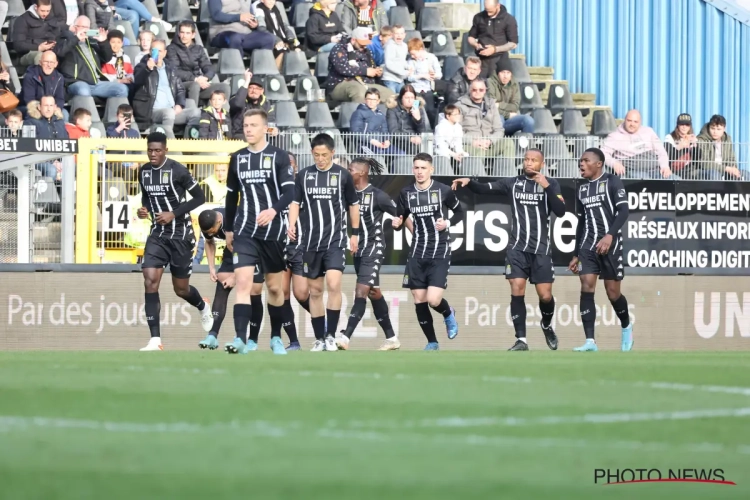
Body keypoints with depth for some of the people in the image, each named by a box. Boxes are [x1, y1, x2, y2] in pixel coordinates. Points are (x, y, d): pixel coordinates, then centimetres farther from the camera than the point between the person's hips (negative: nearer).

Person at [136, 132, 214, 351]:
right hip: (158, 233, 4)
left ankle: (203, 307, 46)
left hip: (180, 234, -4)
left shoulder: (177, 170, -15)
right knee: (150, 281, -16)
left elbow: (199, 197, -10)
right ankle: (155, 340, -15)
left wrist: (174, 214, -19)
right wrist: (143, 209, -2)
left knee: (181, 289, 8)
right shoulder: (143, 171, 3)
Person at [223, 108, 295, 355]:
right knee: (242, 282, -14)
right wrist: (228, 229, 20)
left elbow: (289, 192, -10)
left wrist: (274, 210, -29)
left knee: (274, 286, 9)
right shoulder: (237, 158, 9)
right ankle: (241, 339, -21)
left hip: (272, 231, -2)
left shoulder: (279, 156, -2)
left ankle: (276, 338, 24)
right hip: (245, 232, 2)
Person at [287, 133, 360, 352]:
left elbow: (353, 204, 10)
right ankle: (319, 339, 15)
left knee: (334, 284, -19)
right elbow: (295, 202, 8)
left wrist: (355, 233, 9)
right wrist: (292, 224, -9)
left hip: (336, 239, -3)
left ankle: (331, 335, -11)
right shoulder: (304, 175, 4)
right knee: (315, 290, 7)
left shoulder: (343, 175, 0)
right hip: (311, 241, 3)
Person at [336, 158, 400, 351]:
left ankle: (345, 337, -26)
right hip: (358, 250, 7)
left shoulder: (377, 195, -10)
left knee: (361, 291, -16)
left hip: (373, 248, -7)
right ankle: (391, 338, 20)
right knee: (374, 293, 12)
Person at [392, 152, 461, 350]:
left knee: (433, 300, -15)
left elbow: (459, 211, 8)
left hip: (440, 254, -4)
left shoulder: (443, 191, -7)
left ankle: (449, 314, 21)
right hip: (417, 254, 4)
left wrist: (448, 223, -11)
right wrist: (397, 224, -10)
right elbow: (400, 217, 13)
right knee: (419, 301, 3)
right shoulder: (406, 193, 2)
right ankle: (432, 343, 21)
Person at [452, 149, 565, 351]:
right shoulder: (512, 183, 4)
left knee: (545, 296, 1)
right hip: (517, 248, 0)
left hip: (541, 250, 0)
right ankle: (521, 340, -4)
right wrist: (468, 182, -24)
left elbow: (560, 212, -9)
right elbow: (485, 188, -5)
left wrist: (547, 188, -19)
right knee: (517, 290, -11)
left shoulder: (551, 184, 3)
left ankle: (547, 326, 32)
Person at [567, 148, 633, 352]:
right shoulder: (582, 189, 15)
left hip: (610, 244, -5)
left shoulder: (612, 182, -4)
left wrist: (610, 236, -26)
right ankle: (590, 341, -15)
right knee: (586, 287, -11)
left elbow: (623, 211, -13)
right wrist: (576, 254, 19)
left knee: (612, 291, 1)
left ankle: (626, 326, 31)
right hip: (588, 244, 5)